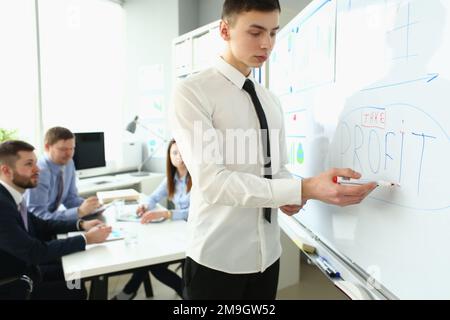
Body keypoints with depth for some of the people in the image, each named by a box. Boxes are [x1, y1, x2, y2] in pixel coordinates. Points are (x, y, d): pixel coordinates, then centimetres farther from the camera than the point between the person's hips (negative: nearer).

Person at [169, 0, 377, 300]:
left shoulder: (271, 101, 8)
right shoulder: (191, 93, -13)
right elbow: (212, 182, -23)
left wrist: (291, 196, -10)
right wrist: (305, 189, -29)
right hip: (218, 258, -5)